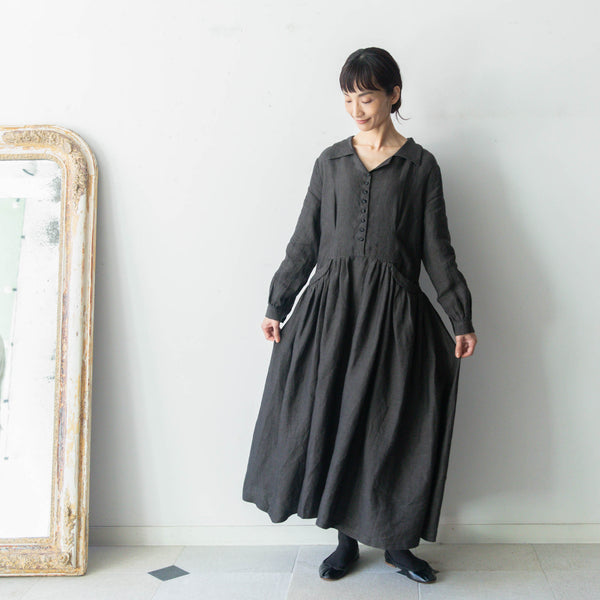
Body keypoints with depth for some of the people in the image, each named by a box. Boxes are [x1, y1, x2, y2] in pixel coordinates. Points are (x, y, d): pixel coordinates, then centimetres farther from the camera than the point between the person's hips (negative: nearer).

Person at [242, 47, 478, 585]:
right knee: (331, 420, 4)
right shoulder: (331, 161, 10)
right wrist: (277, 306, 9)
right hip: (331, 304, 2)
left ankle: (396, 542, 21)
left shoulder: (420, 165, 4)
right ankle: (347, 539, 21)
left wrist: (460, 319, -1)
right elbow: (305, 241, 11)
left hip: (393, 308, -2)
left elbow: (437, 248, 3)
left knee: (394, 427, 3)